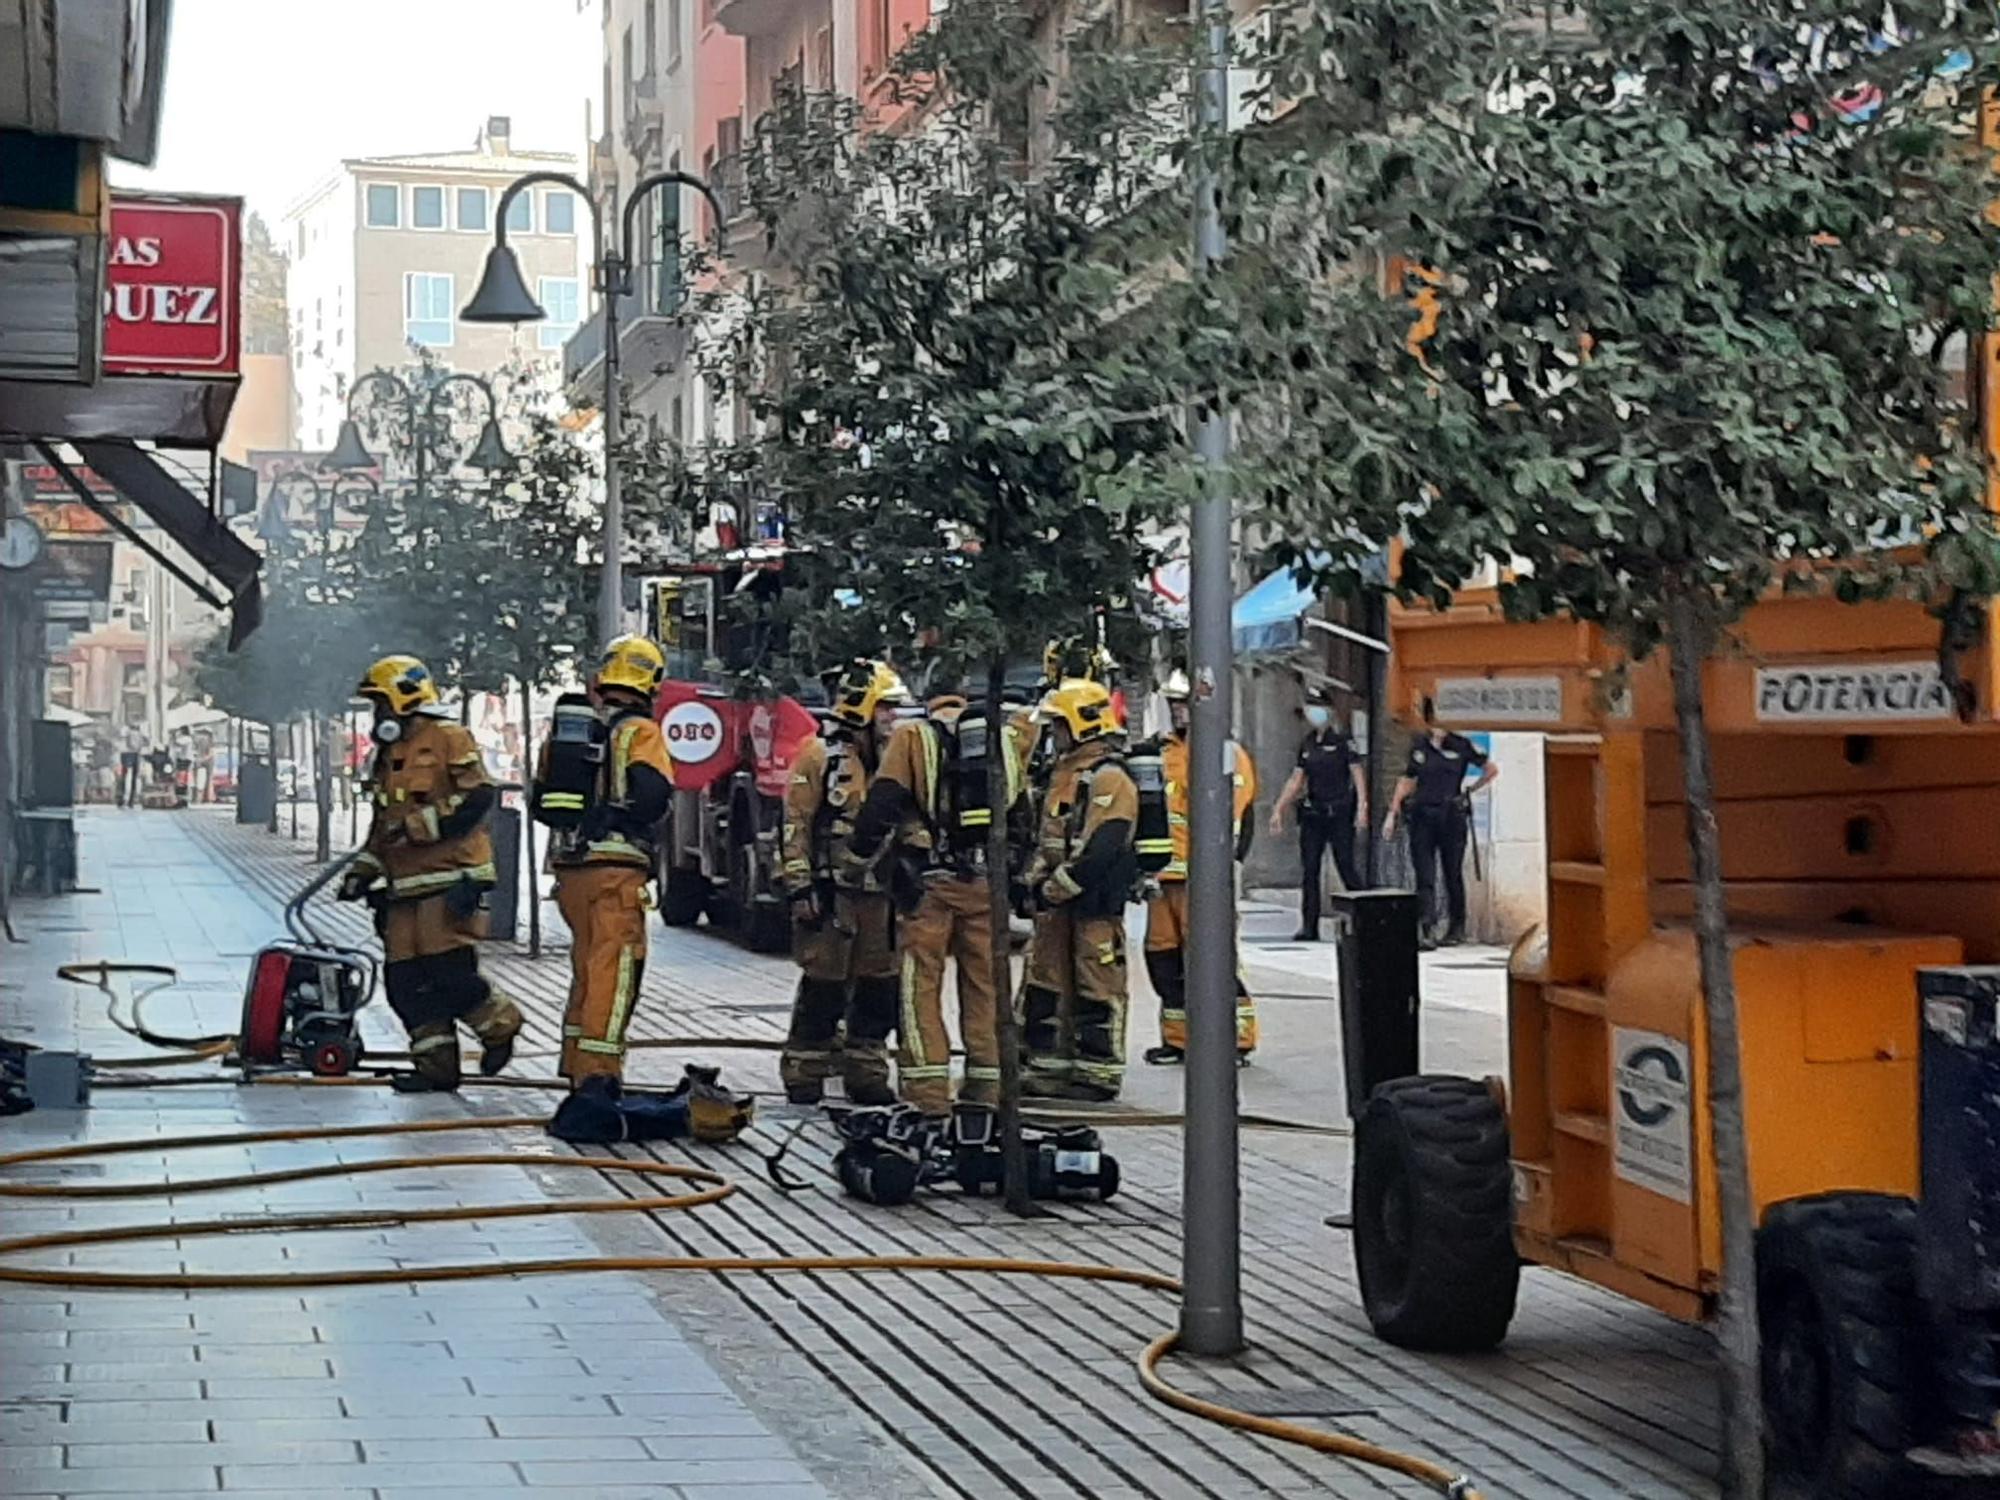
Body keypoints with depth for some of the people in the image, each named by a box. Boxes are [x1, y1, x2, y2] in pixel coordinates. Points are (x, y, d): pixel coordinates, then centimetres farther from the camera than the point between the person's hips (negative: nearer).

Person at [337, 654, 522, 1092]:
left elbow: (478, 797, -16)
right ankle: (436, 1067, 7)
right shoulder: (387, 756, 23)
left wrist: (420, 825, -18)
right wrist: (363, 870, 18)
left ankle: (499, 1023, 10)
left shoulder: (448, 740, -4)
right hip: (405, 887, 9)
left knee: (448, 971, -14)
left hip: (449, 879, -9)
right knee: (405, 981, 2)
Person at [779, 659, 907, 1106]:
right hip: (833, 896, -6)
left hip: (880, 896, 6)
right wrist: (800, 886, -14)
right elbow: (796, 826, -8)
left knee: (878, 991, 8)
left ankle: (866, 1075, 17)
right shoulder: (820, 757, -5)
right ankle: (803, 1076, 5)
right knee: (823, 990, -3)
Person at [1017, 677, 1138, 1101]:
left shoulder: (1109, 779, -14)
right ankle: (1044, 1065, 18)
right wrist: (1031, 882, 11)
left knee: (1096, 988, -3)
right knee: (1044, 985, 11)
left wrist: (1053, 888, -20)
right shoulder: (1062, 775, 18)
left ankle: (1099, 1072, 3)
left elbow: (1100, 851, -22)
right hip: (1056, 905, 10)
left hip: (1094, 903, -10)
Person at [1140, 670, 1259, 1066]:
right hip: (1164, 875, 8)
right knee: (1162, 956, 10)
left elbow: (1238, 817, -11)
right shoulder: (1163, 753, 18)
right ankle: (1177, 1038, 19)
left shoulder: (1225, 752, -5)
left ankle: (1238, 1037, -3)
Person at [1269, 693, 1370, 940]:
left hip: (1339, 813, -5)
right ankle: (1309, 927, 4)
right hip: (1313, 813, 5)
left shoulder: (1342, 742, -3)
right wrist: (1279, 809, 11)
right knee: (1309, 870, 2)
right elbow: (1296, 780, 16)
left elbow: (1358, 775, -7)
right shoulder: (1306, 744, 12)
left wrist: (1362, 807, -17)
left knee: (1346, 867, -6)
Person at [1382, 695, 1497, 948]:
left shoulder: (1460, 745, 0)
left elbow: (1492, 770, 8)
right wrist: (1393, 813, 9)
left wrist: (1469, 790, 6)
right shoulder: (1419, 746, 9)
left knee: (1453, 875, 6)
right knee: (1424, 877, -7)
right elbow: (1406, 782, 14)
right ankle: (1421, 930, -16)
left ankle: (1456, 929, 19)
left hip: (1452, 816, -2)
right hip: (1422, 816, 2)